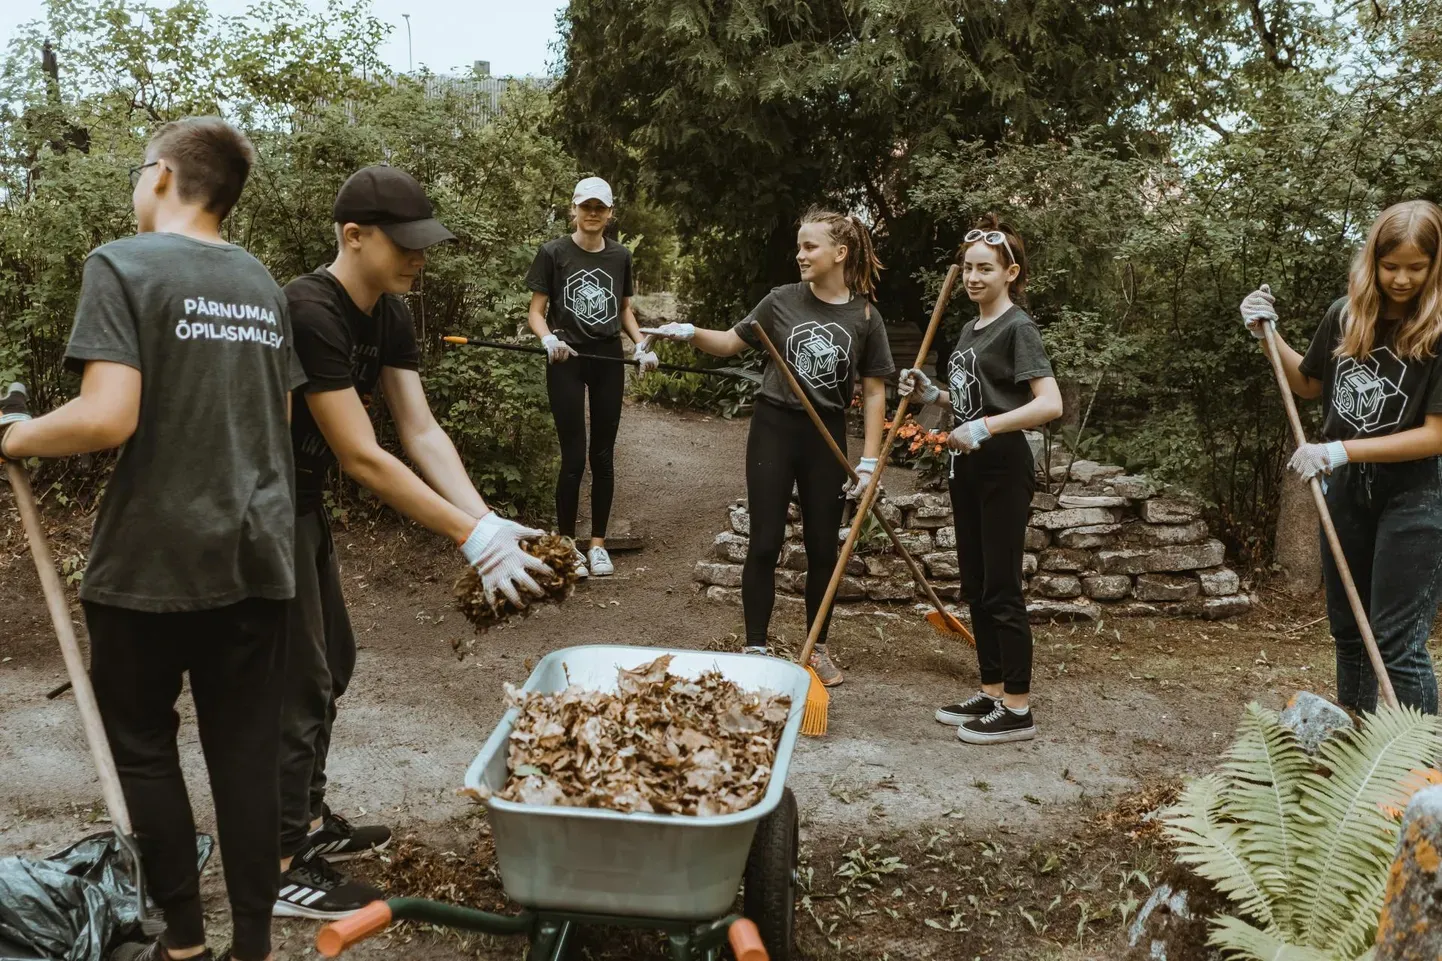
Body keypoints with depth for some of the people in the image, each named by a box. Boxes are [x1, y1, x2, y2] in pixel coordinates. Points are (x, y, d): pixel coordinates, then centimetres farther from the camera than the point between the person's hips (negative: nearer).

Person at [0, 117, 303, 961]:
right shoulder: (264, 284, 11)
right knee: (247, 752, 9)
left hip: (152, 560, -5)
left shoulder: (123, 265, -9)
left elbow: (109, 417, -19)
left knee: (142, 743, 14)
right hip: (257, 556, 5)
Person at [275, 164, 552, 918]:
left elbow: (422, 432, -4)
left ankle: (308, 821, 33)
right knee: (298, 684, -4)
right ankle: (283, 871, 8)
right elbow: (362, 457, -30)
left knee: (331, 663, 17)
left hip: (302, 501, 10)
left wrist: (487, 520, -17)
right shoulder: (309, 314, -28)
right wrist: (471, 537, -29)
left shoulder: (389, 314, 0)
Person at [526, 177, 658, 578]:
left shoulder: (620, 256, 7)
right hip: (567, 362, -3)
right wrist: (549, 339, -22)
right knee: (573, 457, -4)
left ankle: (598, 543, 17)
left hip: (609, 361, 3)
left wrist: (641, 345, 0)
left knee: (603, 456, 7)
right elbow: (537, 312, -2)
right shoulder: (553, 252, -4)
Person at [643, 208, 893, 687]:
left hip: (826, 436, 0)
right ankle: (756, 648, 11)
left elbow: (874, 392, 0)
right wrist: (693, 333, -14)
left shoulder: (866, 317, -3)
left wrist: (869, 460, -4)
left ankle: (817, 648, 24)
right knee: (765, 544, 1)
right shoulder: (782, 301, -2)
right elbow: (730, 343, 7)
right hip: (774, 429, 0)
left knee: (823, 548, 9)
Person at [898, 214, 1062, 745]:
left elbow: (1049, 403, -23)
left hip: (1003, 468, -9)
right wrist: (931, 394, 7)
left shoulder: (1018, 328, -12)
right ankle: (992, 691, 23)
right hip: (967, 467, 9)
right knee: (975, 586, 13)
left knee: (1001, 588, -4)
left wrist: (985, 427, -31)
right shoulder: (971, 329, 14)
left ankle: (1018, 709, 5)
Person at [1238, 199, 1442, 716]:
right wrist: (1267, 336, 2)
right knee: (1348, 631, 17)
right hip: (1346, 491, 6)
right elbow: (1309, 384, 16)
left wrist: (1340, 450, -21)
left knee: (1399, 643, -5)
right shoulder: (1344, 316, -2)